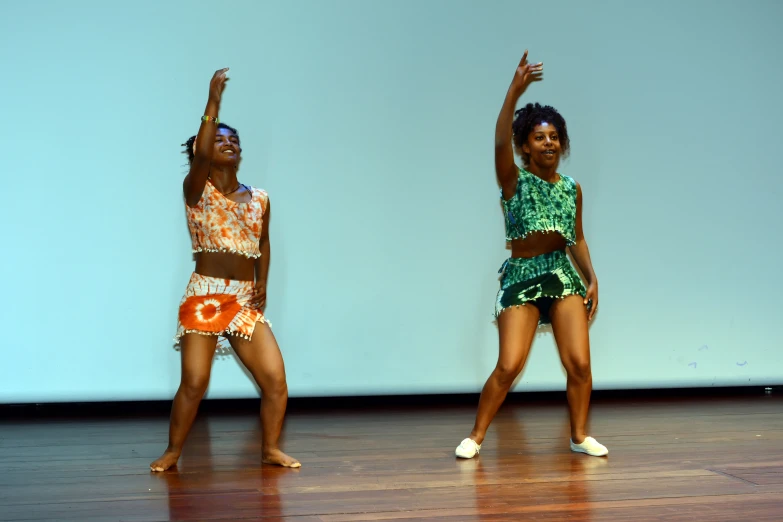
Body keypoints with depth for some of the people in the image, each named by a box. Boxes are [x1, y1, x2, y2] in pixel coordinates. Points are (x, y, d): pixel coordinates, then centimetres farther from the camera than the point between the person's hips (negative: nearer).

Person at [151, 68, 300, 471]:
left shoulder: (259, 199, 11)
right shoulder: (196, 190, -2)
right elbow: (200, 154, -21)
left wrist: (262, 282, 5)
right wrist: (213, 102, -20)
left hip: (246, 302, 4)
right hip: (204, 297, -4)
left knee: (276, 380, -1)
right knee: (193, 383, -4)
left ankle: (270, 449, 17)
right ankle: (172, 452, 16)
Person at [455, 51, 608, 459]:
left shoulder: (571, 187, 9)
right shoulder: (513, 180, -3)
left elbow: (577, 239, 15)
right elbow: (500, 143, -22)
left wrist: (591, 279, 3)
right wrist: (515, 91, -29)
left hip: (563, 275, 4)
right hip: (521, 276, -4)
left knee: (579, 363, -2)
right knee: (509, 366, -8)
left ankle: (579, 436, 16)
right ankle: (476, 437, 7)